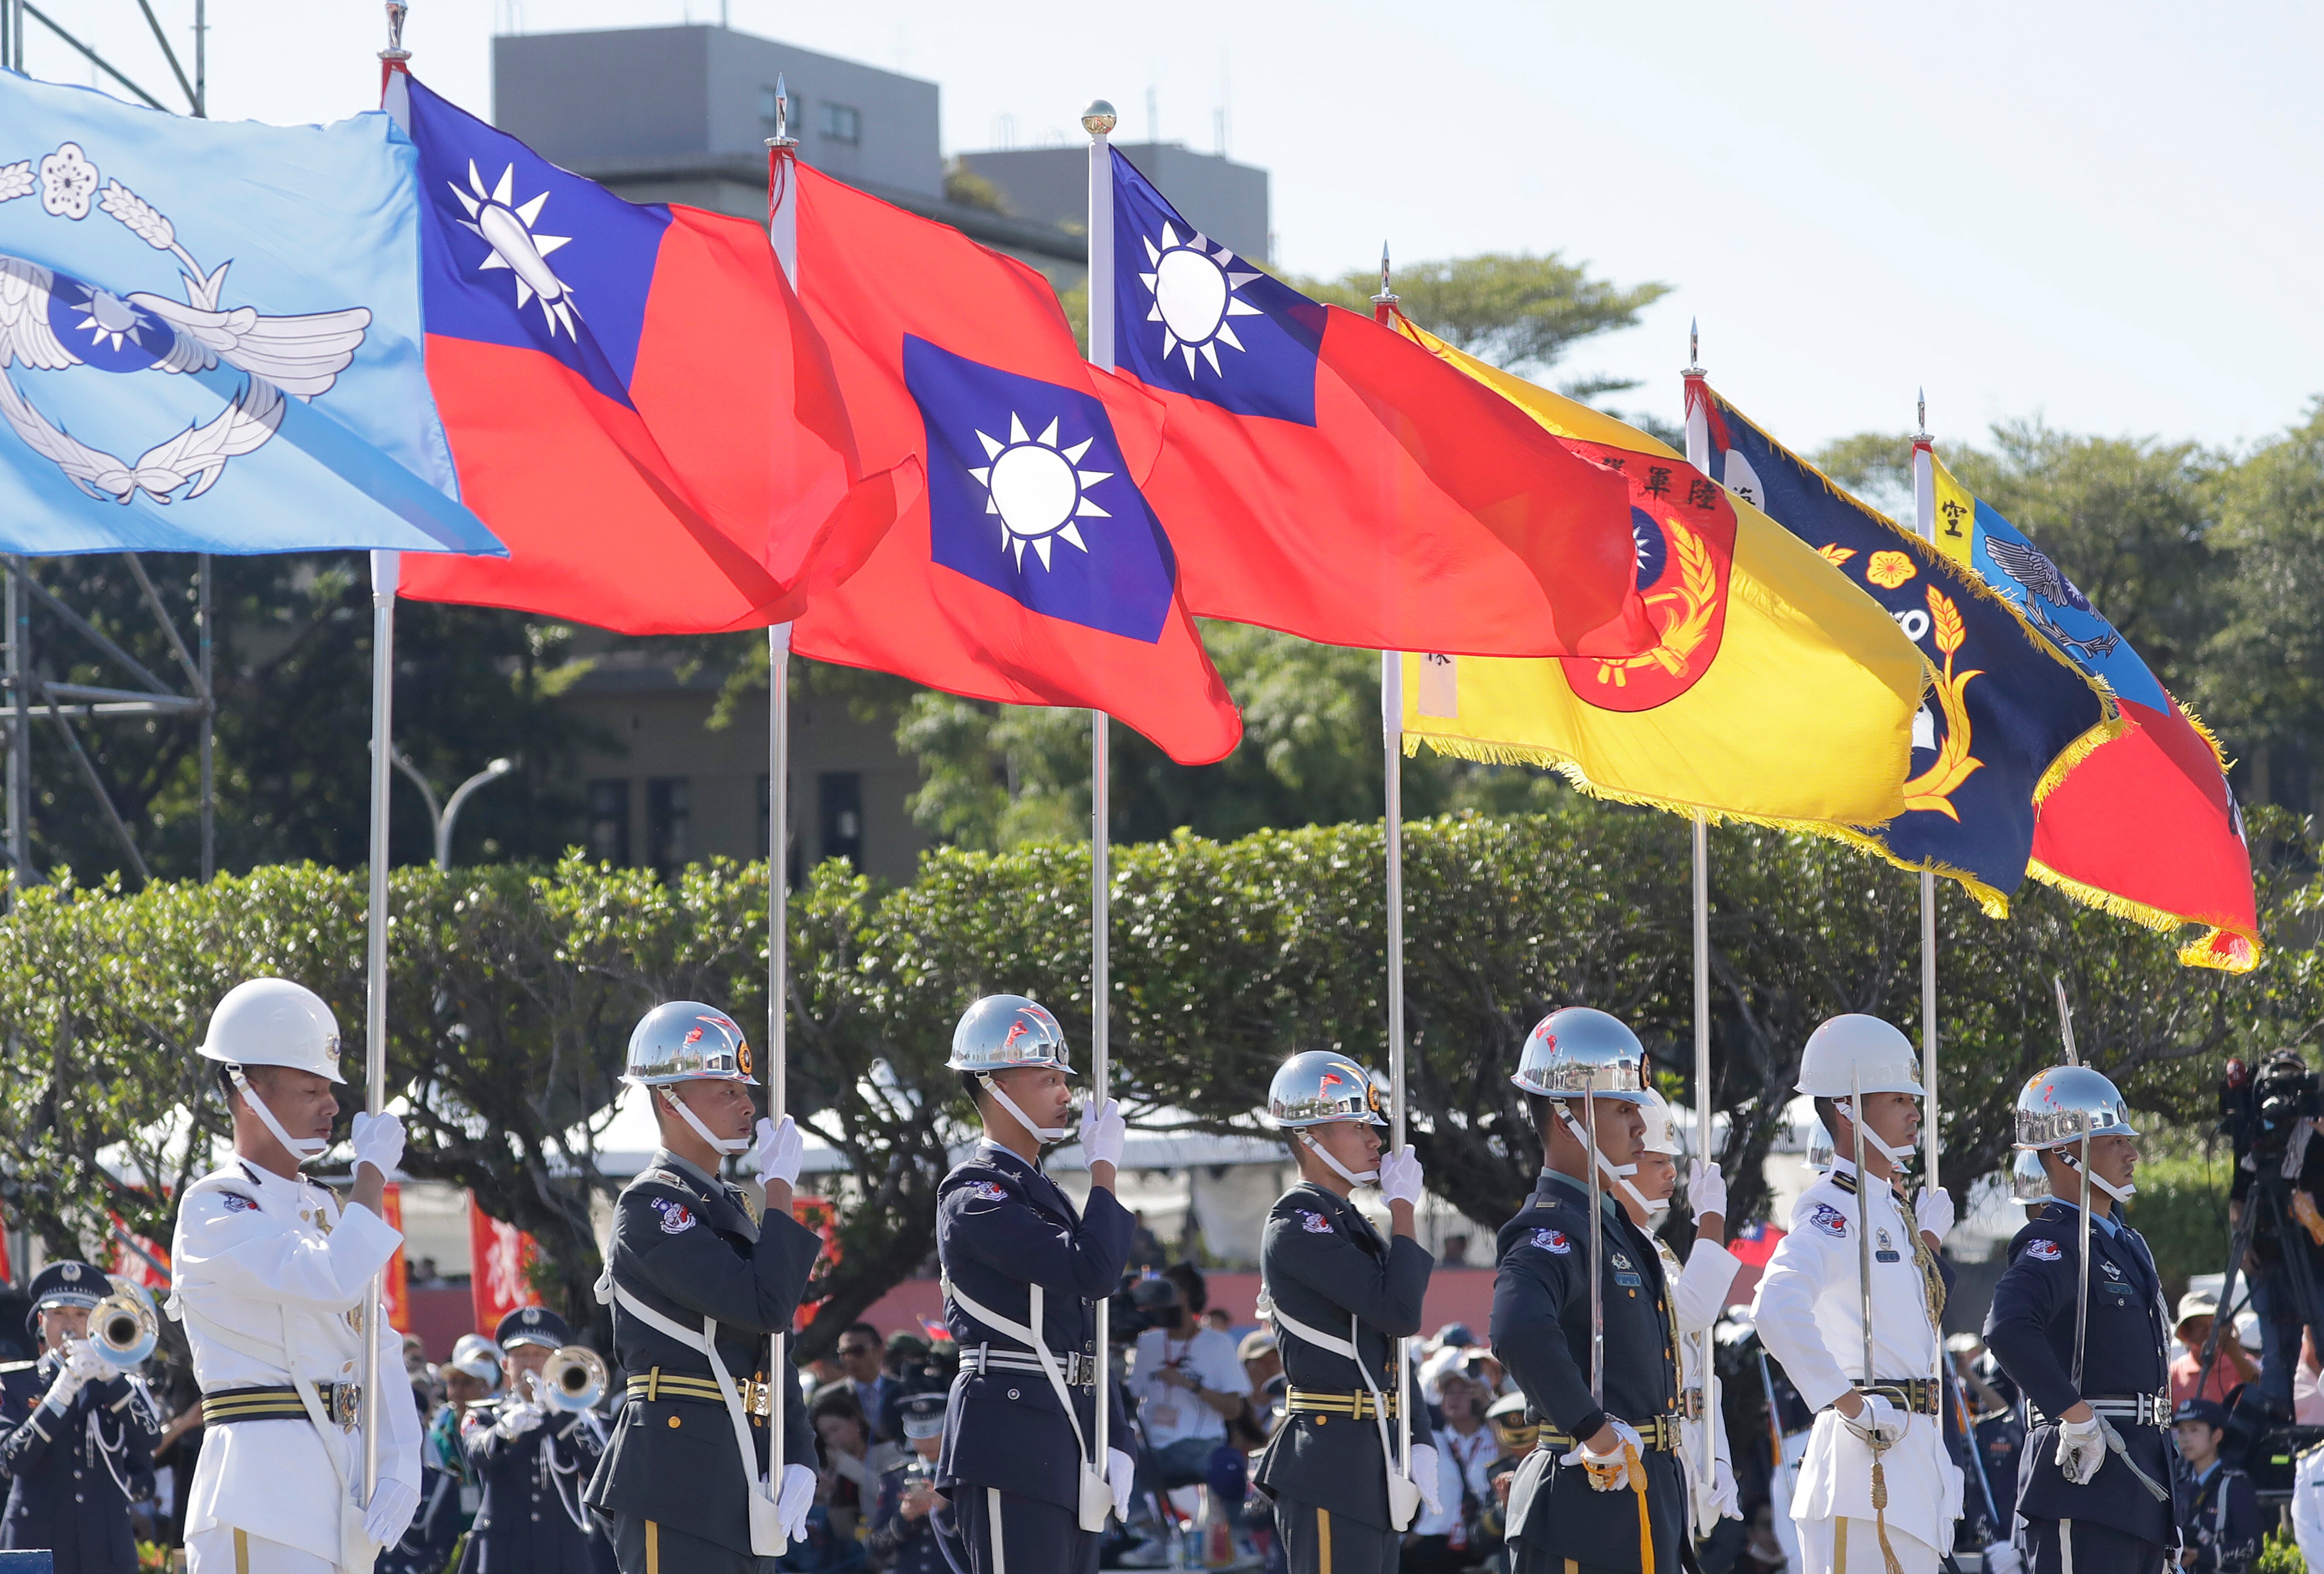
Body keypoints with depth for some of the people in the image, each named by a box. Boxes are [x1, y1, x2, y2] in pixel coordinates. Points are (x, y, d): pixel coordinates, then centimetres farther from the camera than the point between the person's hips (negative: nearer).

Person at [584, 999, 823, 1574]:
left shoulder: (734, 1209, 19)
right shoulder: (652, 1205, -9)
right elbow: (766, 1305, -19)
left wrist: (797, 1459, 5)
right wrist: (779, 1193, -9)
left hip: (743, 1473, 9)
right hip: (677, 1475, -9)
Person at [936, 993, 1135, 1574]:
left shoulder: (1047, 1195, 21)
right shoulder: (975, 1194, -10)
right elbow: (1094, 1270, -21)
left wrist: (1114, 1445, 14)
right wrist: (1104, 1170, -9)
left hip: (1068, 1449, 10)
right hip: (1012, 1439, -10)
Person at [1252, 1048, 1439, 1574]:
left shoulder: (1349, 1225, 18)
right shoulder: (1297, 1225, -12)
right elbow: (1400, 1312, -20)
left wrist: (1420, 1449, 9)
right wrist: (1403, 1210, -9)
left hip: (1374, 1466, 10)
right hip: (1329, 1466, -10)